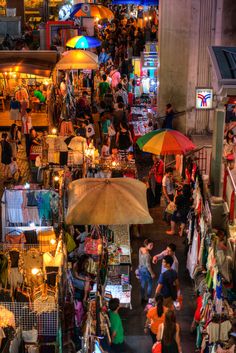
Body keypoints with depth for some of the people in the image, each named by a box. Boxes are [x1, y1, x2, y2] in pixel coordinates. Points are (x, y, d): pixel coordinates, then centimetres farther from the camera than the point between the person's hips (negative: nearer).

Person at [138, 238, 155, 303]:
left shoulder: (140, 249, -7)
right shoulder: (147, 254, -30)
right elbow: (148, 265, -24)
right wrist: (152, 273, -13)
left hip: (140, 269, 7)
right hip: (146, 270, -7)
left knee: (142, 285, 20)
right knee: (150, 285, 14)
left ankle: (142, 299, 31)